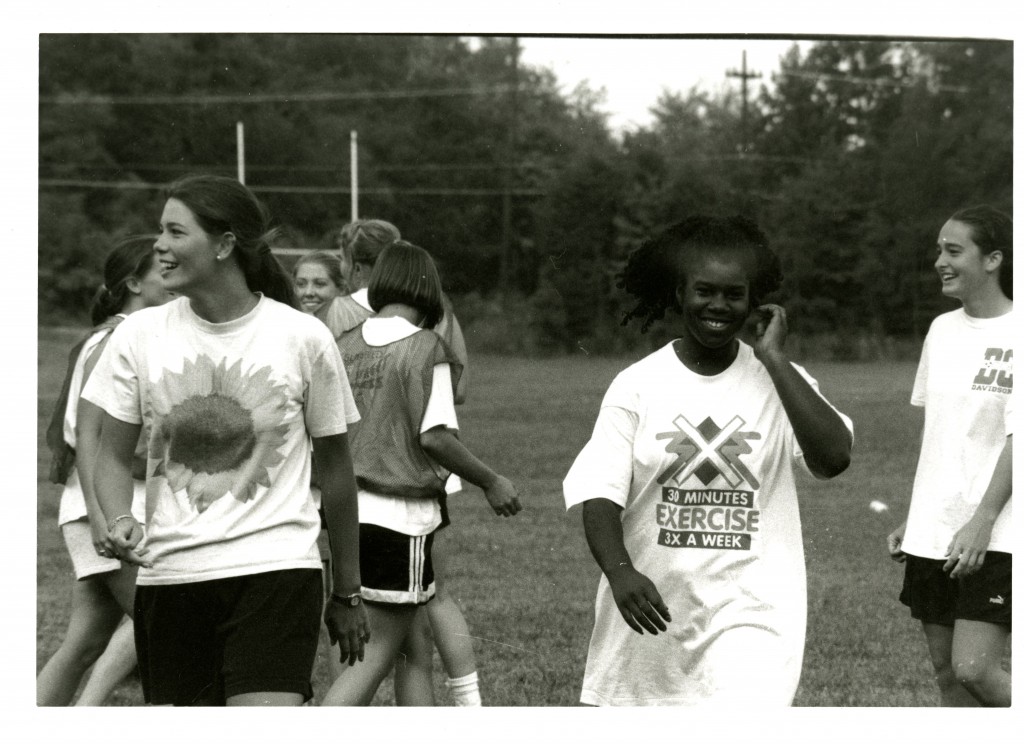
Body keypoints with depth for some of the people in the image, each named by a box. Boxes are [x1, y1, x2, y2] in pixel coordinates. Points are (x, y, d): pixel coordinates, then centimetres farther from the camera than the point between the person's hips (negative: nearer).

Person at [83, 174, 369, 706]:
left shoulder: (303, 338, -1)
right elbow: (113, 456, 9)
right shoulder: (139, 336, 4)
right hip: (168, 576, 3)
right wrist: (120, 522, -14)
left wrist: (347, 593, 13)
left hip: (277, 568, -3)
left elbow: (334, 467, 9)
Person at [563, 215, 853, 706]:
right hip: (650, 616, 2)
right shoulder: (637, 385, 1)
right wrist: (620, 571, -24)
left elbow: (833, 458, -17)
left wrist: (773, 359, -13)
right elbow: (599, 493, -5)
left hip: (751, 610, -2)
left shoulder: (781, 381, 1)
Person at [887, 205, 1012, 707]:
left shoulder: (1014, 334, -9)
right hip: (932, 535, 7)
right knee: (947, 674, 8)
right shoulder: (942, 331, 12)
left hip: (995, 538, -7)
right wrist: (912, 519, 16)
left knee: (974, 668, -16)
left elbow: (1018, 437, -14)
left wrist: (983, 519, -22)